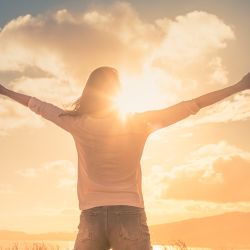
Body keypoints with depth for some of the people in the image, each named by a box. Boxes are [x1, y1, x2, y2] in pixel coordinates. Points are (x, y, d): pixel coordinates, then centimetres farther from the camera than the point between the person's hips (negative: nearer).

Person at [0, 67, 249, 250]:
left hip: (91, 218, 2)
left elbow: (40, 106, 15)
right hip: (129, 215, -1)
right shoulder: (139, 123, -2)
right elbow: (191, 105, 3)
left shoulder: (78, 124, 0)